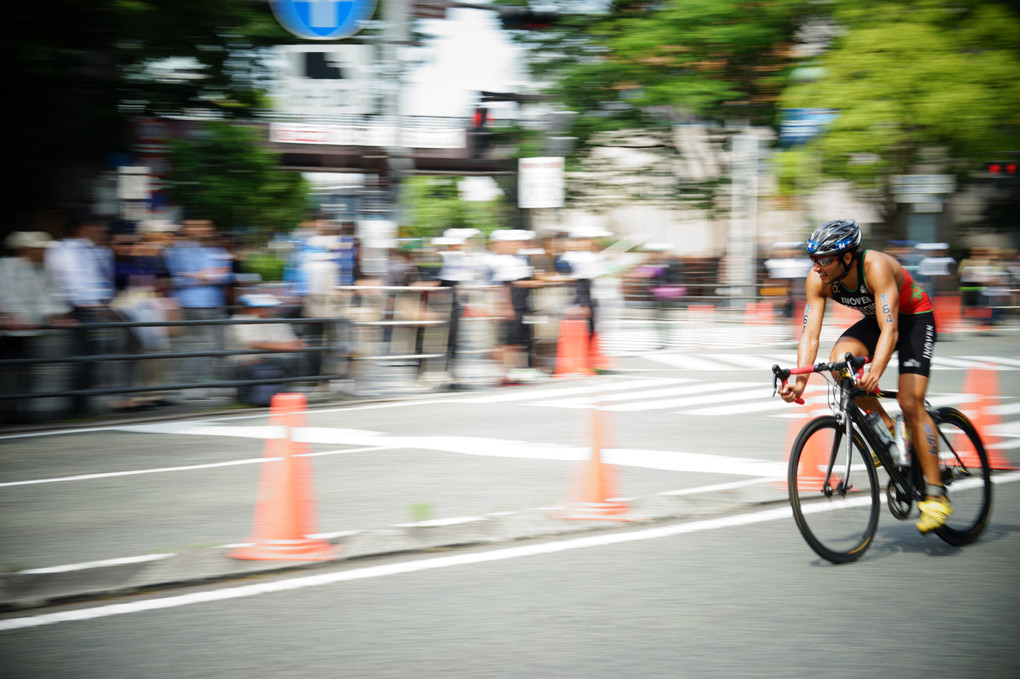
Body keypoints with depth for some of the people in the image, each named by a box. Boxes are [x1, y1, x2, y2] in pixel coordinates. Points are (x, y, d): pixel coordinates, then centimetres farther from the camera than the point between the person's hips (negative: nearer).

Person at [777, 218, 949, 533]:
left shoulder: (875, 266, -36)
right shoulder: (818, 278, -20)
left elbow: (890, 330, -42)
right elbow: (810, 335, -22)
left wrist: (875, 373, -57)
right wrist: (799, 381, -36)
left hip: (915, 317, -6)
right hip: (875, 318, 6)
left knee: (910, 401, -19)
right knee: (839, 360, -24)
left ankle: (936, 495, -13)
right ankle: (885, 428, -2)